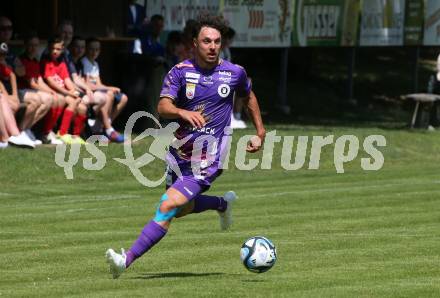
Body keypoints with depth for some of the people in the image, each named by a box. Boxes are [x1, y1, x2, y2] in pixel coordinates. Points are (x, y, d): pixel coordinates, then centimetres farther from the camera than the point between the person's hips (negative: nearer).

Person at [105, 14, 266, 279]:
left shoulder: (234, 73, -1)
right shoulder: (181, 72, -4)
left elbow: (249, 97, 21)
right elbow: (163, 106, -17)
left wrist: (260, 132, 20)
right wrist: (183, 112, -38)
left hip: (207, 160, -3)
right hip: (179, 153, 3)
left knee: (167, 208, -17)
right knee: (183, 209, 21)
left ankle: (127, 260, -19)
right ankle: (223, 203, 50)